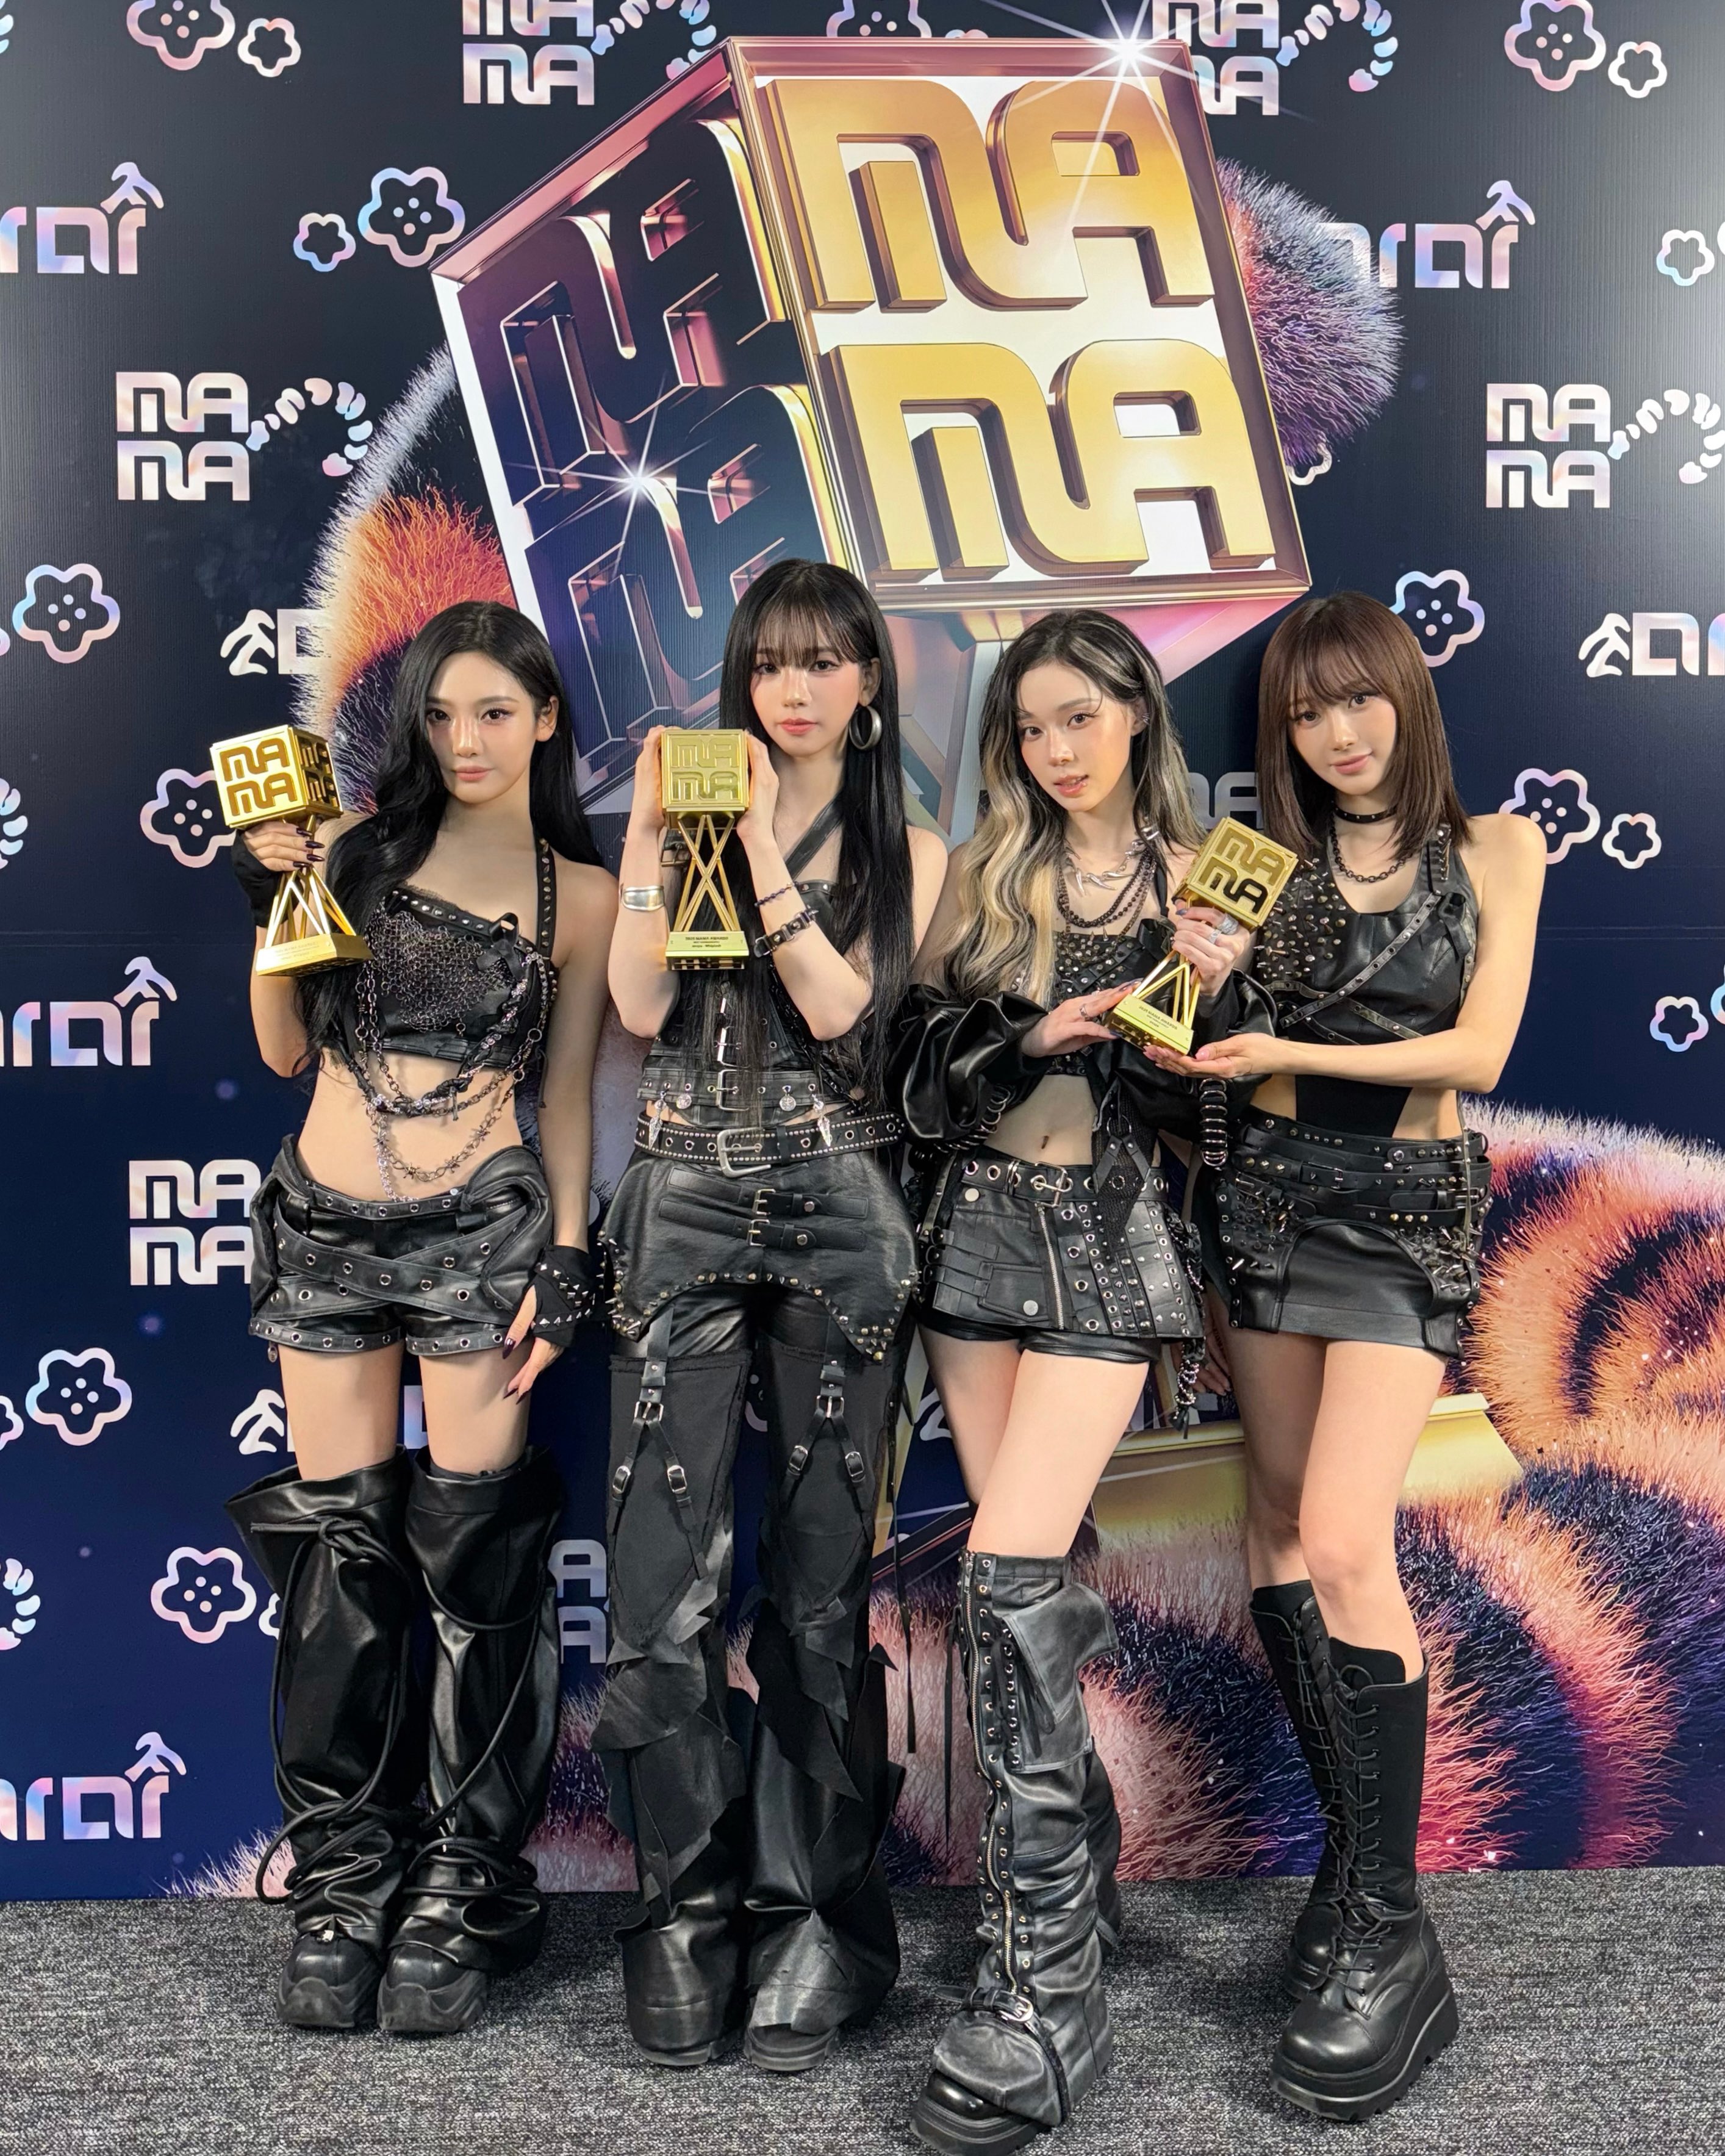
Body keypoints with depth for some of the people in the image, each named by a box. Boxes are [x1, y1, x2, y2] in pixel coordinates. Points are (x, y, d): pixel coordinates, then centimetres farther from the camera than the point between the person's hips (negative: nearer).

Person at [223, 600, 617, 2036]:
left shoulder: (577, 894, 4)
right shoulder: (361, 841, 8)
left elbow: (566, 1095, 4)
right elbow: (288, 1048, 9)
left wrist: (566, 1264, -4)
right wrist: (270, 909, -4)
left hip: (481, 1228, -2)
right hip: (325, 1222, 3)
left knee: (477, 1556, 1)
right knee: (340, 1550, 8)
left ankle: (468, 1892, 16)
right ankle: (344, 1882, 22)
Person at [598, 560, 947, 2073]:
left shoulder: (908, 853, 10)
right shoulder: (688, 814, 12)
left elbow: (843, 1007, -7)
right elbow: (642, 1003, -1)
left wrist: (764, 843, -9)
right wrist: (652, 828, -5)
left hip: (838, 1212, -1)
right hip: (687, 1206, 1)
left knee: (823, 1575, 3)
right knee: (665, 1574, -4)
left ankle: (818, 1915, 15)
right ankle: (688, 1905, 11)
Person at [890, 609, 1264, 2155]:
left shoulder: (1201, 890, 4)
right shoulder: (985, 879, 11)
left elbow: (1201, 1107, 2)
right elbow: (922, 1074, 5)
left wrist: (1214, 994, -14)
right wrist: (1036, 1037, -11)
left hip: (1110, 1236, -4)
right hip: (979, 1224, 4)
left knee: (1010, 1575, -15)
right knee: (1033, 1574, 7)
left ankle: (1049, 1984, -10)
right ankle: (1084, 1867, 24)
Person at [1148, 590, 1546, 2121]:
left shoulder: (1493, 850, 3)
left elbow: (1478, 1051, -7)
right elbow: (1218, 1033, 6)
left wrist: (1291, 1053, -19)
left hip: (1411, 1206, -3)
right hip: (1270, 1192, 4)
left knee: (1341, 1543, -15)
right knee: (1282, 1523, 3)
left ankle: (1389, 1932, -6)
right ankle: (1355, 1845, 15)